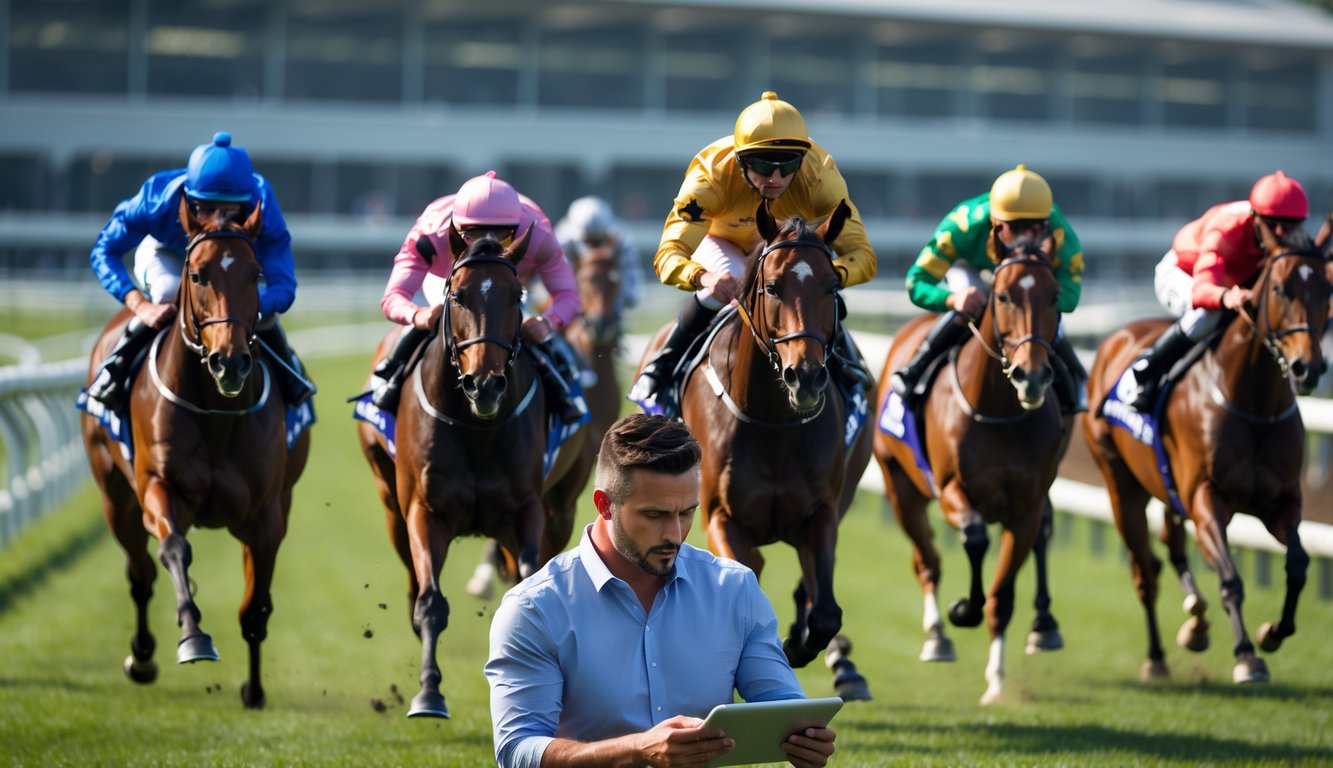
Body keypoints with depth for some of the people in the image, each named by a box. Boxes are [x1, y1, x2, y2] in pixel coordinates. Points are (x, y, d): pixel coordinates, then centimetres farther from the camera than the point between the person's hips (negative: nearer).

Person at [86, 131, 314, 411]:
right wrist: (140, 305, -46)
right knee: (169, 292, -36)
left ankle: (287, 373, 7)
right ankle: (117, 367, -12)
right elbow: (104, 251, -31)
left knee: (264, 308, -26)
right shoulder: (157, 199, -41)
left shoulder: (262, 208, -39)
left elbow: (283, 287, -39)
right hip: (166, 253, -1)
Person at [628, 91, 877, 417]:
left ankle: (840, 354, 5)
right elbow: (668, 255, -45)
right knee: (717, 293, -32)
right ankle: (662, 366, -11)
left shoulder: (819, 175, -37)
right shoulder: (710, 174, -40)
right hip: (724, 242, -1)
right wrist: (702, 277, -69)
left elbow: (862, 255, -38)